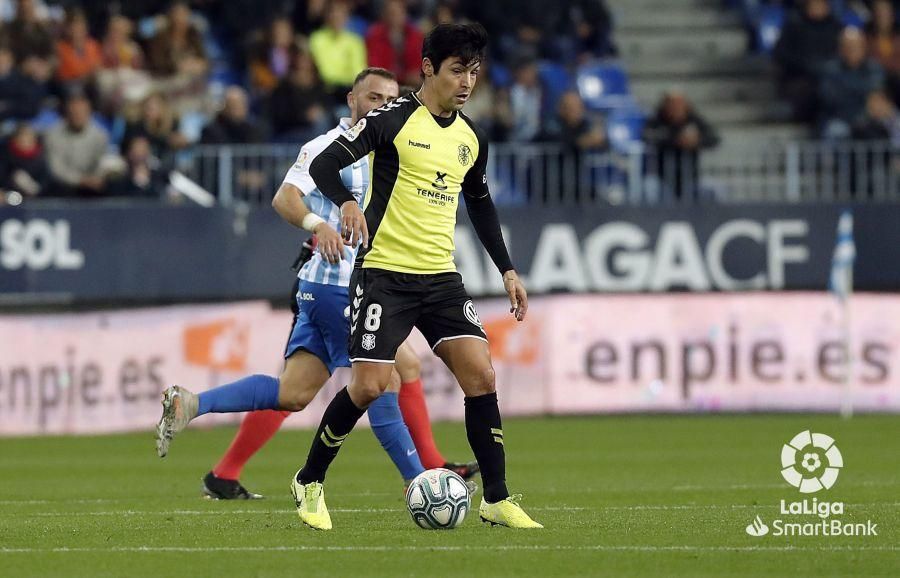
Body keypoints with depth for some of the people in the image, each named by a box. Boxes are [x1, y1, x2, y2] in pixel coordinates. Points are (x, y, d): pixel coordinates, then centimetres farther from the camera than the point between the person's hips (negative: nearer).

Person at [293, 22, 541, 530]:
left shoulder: (472, 137, 12)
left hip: (441, 277, 6)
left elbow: (481, 204, 27)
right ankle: (310, 484, 11)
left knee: (481, 376, -8)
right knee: (369, 387, -11)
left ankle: (497, 499, -1)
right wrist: (348, 203, -34)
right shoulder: (392, 120, -8)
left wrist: (507, 269, 21)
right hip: (385, 274, -6)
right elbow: (324, 165, -13)